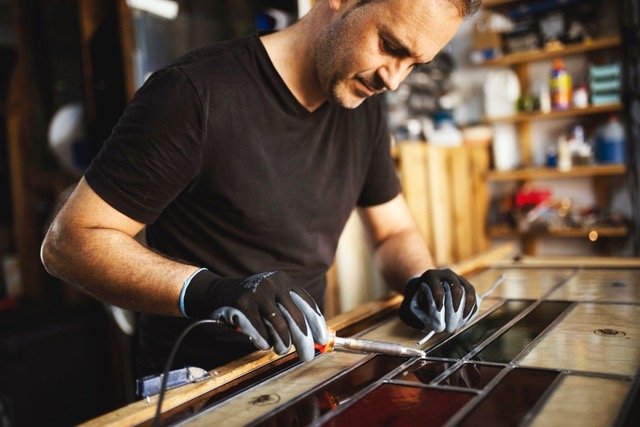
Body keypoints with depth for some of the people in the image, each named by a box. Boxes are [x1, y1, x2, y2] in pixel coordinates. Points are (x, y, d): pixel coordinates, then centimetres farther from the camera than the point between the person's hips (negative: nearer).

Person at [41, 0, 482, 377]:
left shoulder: (364, 106, 2)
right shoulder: (195, 92, -19)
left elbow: (395, 231, 11)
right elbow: (69, 241, -17)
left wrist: (423, 281, -10)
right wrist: (206, 291, -32)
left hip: (302, 370, 6)